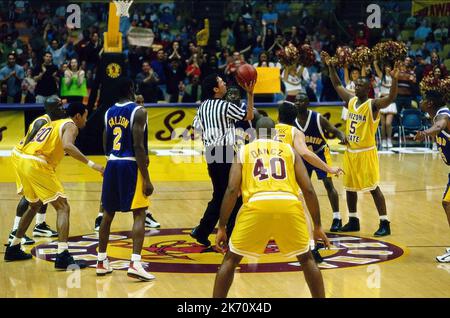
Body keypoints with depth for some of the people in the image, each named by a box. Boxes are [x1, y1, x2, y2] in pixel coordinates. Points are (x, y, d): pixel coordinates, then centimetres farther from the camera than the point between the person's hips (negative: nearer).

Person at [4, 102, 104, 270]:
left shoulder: (53, 124, 28)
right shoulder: (71, 126, 1)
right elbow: (67, 145, -21)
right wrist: (91, 164, -22)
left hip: (21, 161, 9)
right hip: (37, 164, -9)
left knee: (35, 205, 29)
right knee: (63, 208, -6)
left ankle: (13, 249, 36)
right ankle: (62, 256, -18)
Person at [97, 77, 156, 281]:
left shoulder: (109, 112, 11)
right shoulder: (138, 111, -10)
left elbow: (106, 147, 14)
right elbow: (138, 146, -16)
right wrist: (146, 179, -15)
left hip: (112, 165, 6)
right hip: (130, 165, -6)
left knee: (108, 214, 16)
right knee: (139, 215, -4)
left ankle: (101, 262, 22)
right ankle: (135, 263, -17)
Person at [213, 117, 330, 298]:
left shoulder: (244, 151, 22)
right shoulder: (289, 150, 25)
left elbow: (232, 190, 8)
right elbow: (308, 189, 17)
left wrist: (221, 227, 11)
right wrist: (317, 226, 22)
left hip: (257, 205, -1)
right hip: (289, 205, 1)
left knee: (230, 260, 17)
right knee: (306, 259, 24)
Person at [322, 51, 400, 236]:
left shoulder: (373, 104, -14)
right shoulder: (351, 100, 6)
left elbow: (391, 98, -30)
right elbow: (337, 85, 18)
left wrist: (395, 80, -46)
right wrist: (330, 66, 11)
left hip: (366, 152, -7)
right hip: (350, 151, 7)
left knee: (373, 188, -9)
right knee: (349, 187, 13)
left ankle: (385, 224, -5)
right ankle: (353, 221, 26)